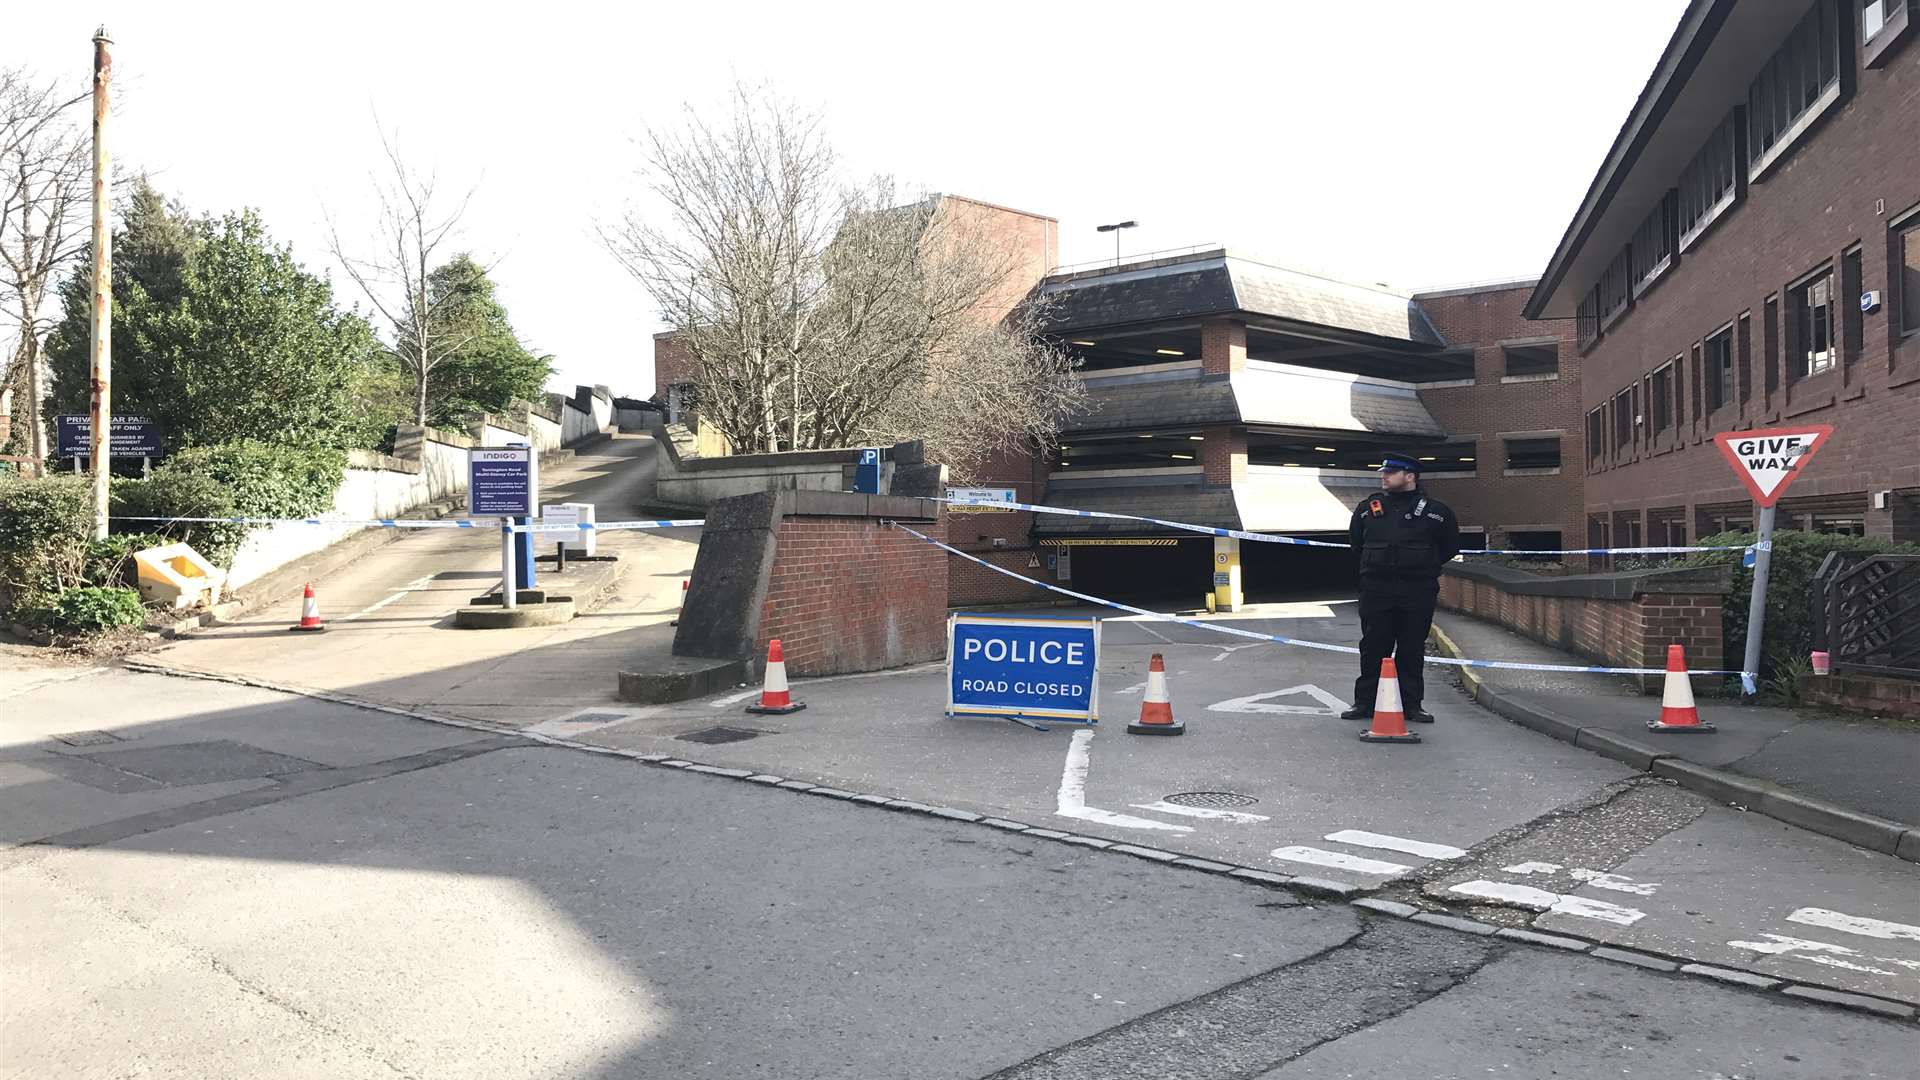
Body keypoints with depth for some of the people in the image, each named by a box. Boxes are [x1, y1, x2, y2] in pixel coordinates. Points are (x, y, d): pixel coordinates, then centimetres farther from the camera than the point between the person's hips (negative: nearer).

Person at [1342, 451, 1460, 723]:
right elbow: (1356, 541, 23)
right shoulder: (1367, 507, 7)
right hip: (1375, 589, 1)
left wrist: (1426, 565, 10)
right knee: (1373, 647, 3)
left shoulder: (1434, 511, 1)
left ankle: (1411, 704, 13)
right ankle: (1365, 702, 10)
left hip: (1418, 591, -1)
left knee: (1412, 649, 4)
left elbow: (1450, 545, 15)